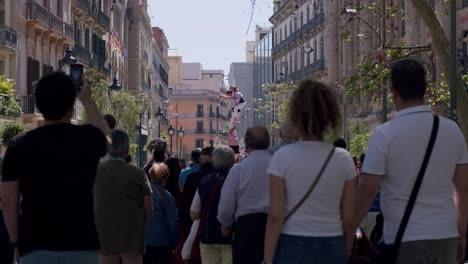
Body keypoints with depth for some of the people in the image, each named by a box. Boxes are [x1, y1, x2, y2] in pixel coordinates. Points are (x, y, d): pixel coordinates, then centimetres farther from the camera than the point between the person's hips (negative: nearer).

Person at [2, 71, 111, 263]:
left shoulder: (19, 145, -4)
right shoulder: (88, 138, -2)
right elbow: (107, 139, 24)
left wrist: (16, 240, 10)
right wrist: (87, 100, 31)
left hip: (35, 247, 0)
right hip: (82, 245, 0)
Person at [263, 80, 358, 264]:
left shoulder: (282, 157, -7)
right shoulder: (343, 159, -1)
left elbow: (275, 216, -8)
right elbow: (349, 218, 1)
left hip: (291, 248, -2)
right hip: (332, 249, 2)